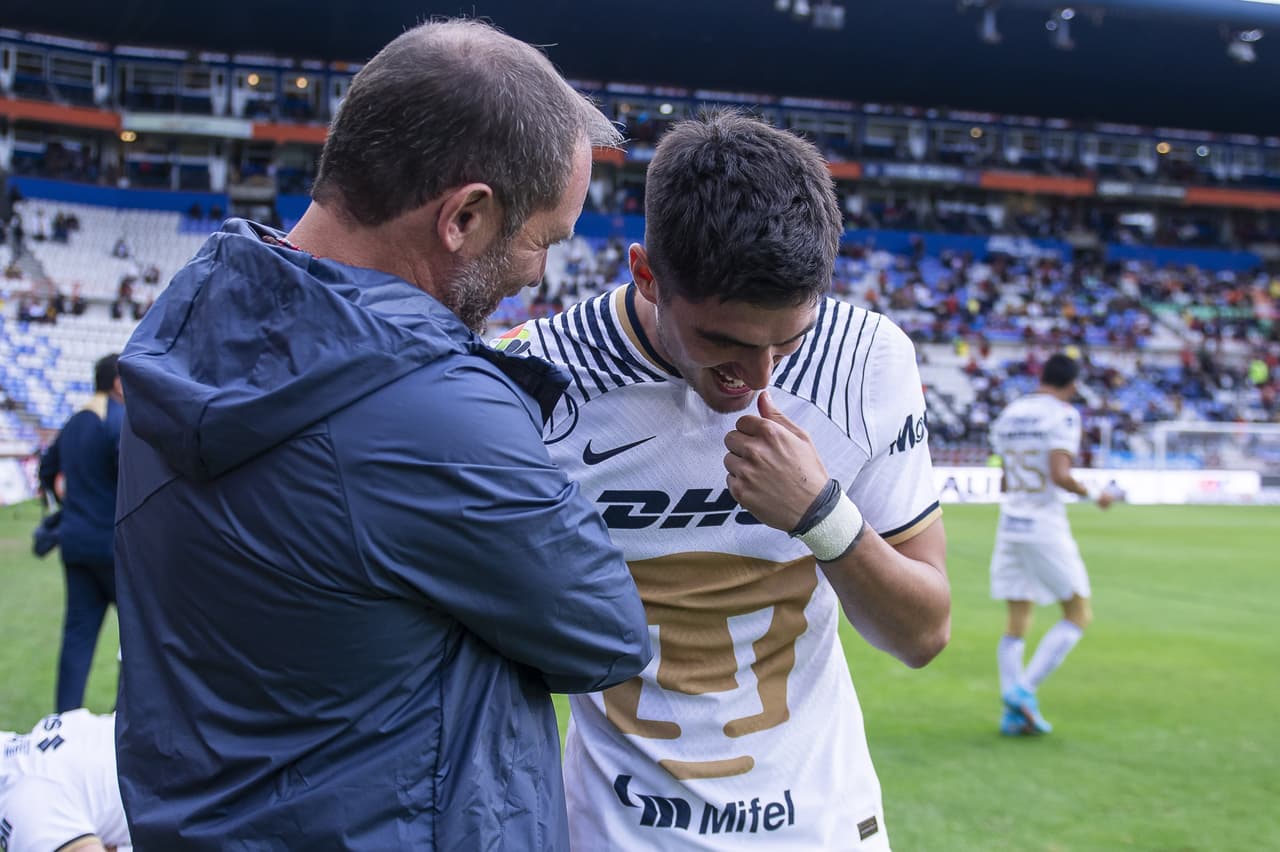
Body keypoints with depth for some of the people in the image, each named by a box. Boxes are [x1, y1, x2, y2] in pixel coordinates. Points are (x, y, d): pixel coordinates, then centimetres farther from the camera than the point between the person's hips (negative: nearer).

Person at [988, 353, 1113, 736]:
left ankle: (1013, 713, 8)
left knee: (1017, 621, 11)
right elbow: (1060, 475, -20)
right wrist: (1094, 496, -5)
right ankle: (1024, 688, -9)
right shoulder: (1063, 415, -8)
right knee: (1078, 616, 4)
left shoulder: (1008, 414, 11)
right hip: (1046, 528, -7)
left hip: (1010, 526, 7)